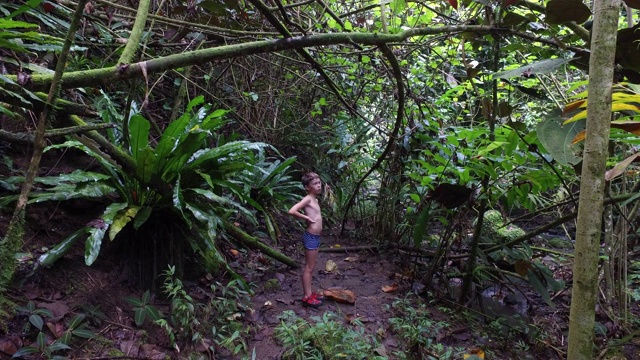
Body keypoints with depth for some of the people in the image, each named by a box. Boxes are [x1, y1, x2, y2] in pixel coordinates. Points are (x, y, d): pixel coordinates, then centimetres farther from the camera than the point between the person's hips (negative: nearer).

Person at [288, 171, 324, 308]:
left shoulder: (315, 200, 11)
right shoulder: (307, 199, -16)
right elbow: (292, 211, -29)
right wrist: (306, 217, -20)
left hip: (315, 237, 9)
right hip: (311, 237, -9)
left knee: (311, 267, 16)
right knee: (308, 268, -1)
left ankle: (309, 293, 27)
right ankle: (307, 297, 8)